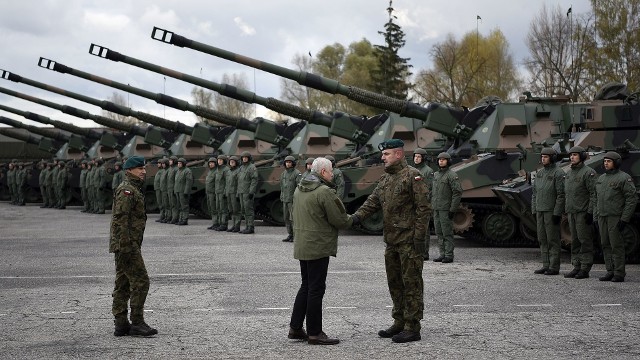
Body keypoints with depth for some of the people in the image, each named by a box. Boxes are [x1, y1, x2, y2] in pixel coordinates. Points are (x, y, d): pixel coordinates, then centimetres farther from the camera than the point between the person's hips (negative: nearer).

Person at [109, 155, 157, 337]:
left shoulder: (135, 189, 20)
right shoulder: (126, 190, -14)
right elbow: (121, 221, -21)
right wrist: (126, 246, -24)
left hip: (126, 246, 11)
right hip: (127, 245, -11)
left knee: (123, 284, 11)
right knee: (140, 281, -9)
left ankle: (121, 324, 14)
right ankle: (137, 323, -6)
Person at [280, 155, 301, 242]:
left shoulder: (297, 173, -9)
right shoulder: (283, 173, 15)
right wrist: (281, 197, 20)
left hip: (293, 199, -8)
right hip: (285, 199, 8)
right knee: (286, 218, 9)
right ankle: (290, 234, 17)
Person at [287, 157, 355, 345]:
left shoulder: (299, 189, 11)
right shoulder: (324, 192, -17)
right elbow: (340, 220, -16)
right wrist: (351, 219, 6)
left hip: (302, 245, 9)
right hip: (318, 247, -9)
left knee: (306, 286, 18)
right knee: (316, 289, -2)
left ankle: (295, 327, 22)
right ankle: (314, 333, 3)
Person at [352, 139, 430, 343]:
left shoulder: (412, 176, -10)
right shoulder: (385, 179, 16)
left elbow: (423, 208, -13)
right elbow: (372, 202, 9)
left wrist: (419, 236, -18)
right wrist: (358, 216, -9)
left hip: (409, 240, -9)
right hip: (391, 240, 9)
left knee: (411, 282, -3)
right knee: (394, 283, 15)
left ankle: (412, 328, 1)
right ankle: (399, 323, 25)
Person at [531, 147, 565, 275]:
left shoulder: (558, 173, -10)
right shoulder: (539, 173, 14)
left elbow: (561, 195, -14)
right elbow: (535, 193, 17)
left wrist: (557, 213, -18)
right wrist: (534, 211, 12)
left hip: (552, 211, -8)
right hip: (540, 211, 8)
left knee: (553, 240, -4)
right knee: (542, 239, 9)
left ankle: (554, 267, 0)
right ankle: (546, 265, 14)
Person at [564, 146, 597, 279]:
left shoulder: (588, 172, -8)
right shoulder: (569, 173, 16)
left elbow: (594, 193, -14)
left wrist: (590, 212, -19)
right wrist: (566, 211, 17)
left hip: (583, 212, -8)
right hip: (571, 212, 8)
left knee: (585, 240, -5)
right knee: (574, 241, 9)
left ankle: (585, 269, -2)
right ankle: (576, 267, 13)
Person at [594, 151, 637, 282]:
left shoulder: (624, 178, -7)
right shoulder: (601, 178, 16)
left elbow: (632, 199, -12)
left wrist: (625, 219, -16)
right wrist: (596, 217, 15)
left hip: (616, 217, -7)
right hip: (602, 217, 7)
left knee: (616, 245, -6)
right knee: (605, 245, 7)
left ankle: (619, 273, -2)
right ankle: (610, 272, 13)